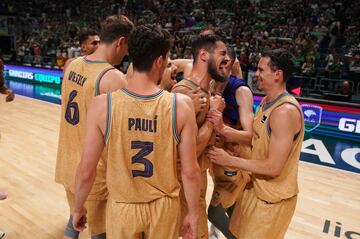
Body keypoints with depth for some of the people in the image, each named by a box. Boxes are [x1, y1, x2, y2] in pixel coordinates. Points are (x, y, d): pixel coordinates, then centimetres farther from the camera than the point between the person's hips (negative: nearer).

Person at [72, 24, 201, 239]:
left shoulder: (102, 105, -18)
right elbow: (190, 172, -13)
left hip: (122, 207, 0)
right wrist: (193, 214, 2)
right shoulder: (181, 104, -18)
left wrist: (79, 208, 7)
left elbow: (86, 172, -11)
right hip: (164, 206, 1)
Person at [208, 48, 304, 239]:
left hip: (273, 197, -8)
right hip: (256, 186, 9)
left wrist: (230, 160, -22)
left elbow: (273, 167, -28)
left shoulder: (285, 111, -28)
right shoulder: (266, 101, 3)